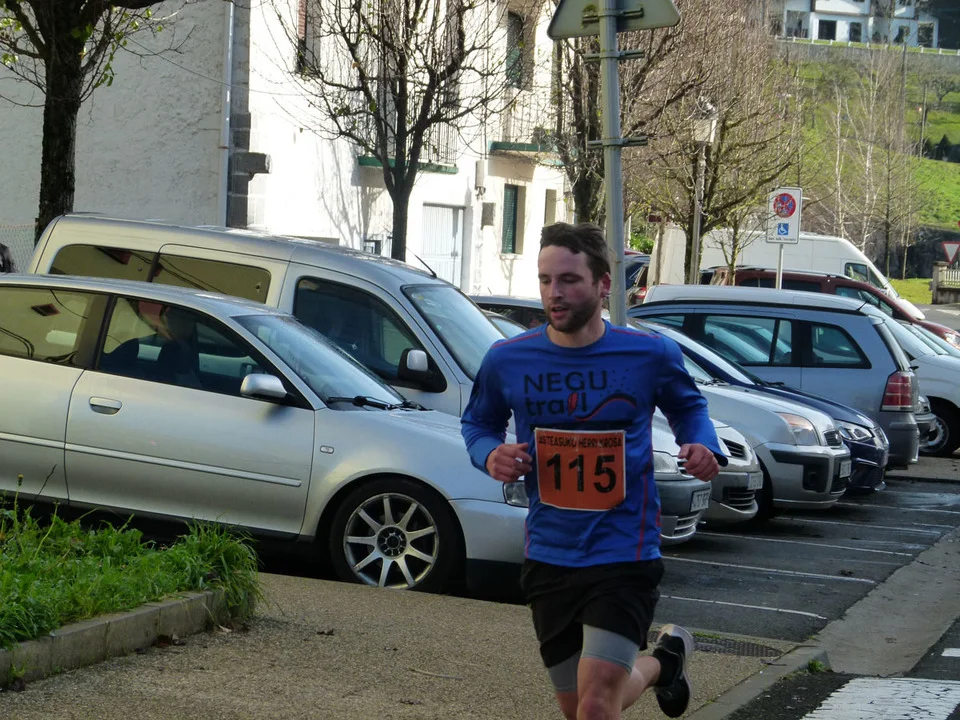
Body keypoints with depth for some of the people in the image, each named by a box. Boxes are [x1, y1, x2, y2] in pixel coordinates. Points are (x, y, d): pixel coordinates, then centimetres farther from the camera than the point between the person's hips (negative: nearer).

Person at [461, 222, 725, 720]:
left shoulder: (651, 355, -7)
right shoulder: (507, 360, -4)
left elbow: (688, 407, 13)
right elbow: (477, 424, 13)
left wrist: (703, 447, -8)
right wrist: (489, 455, -10)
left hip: (624, 552, -3)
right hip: (549, 555, 4)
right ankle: (662, 662, 46)